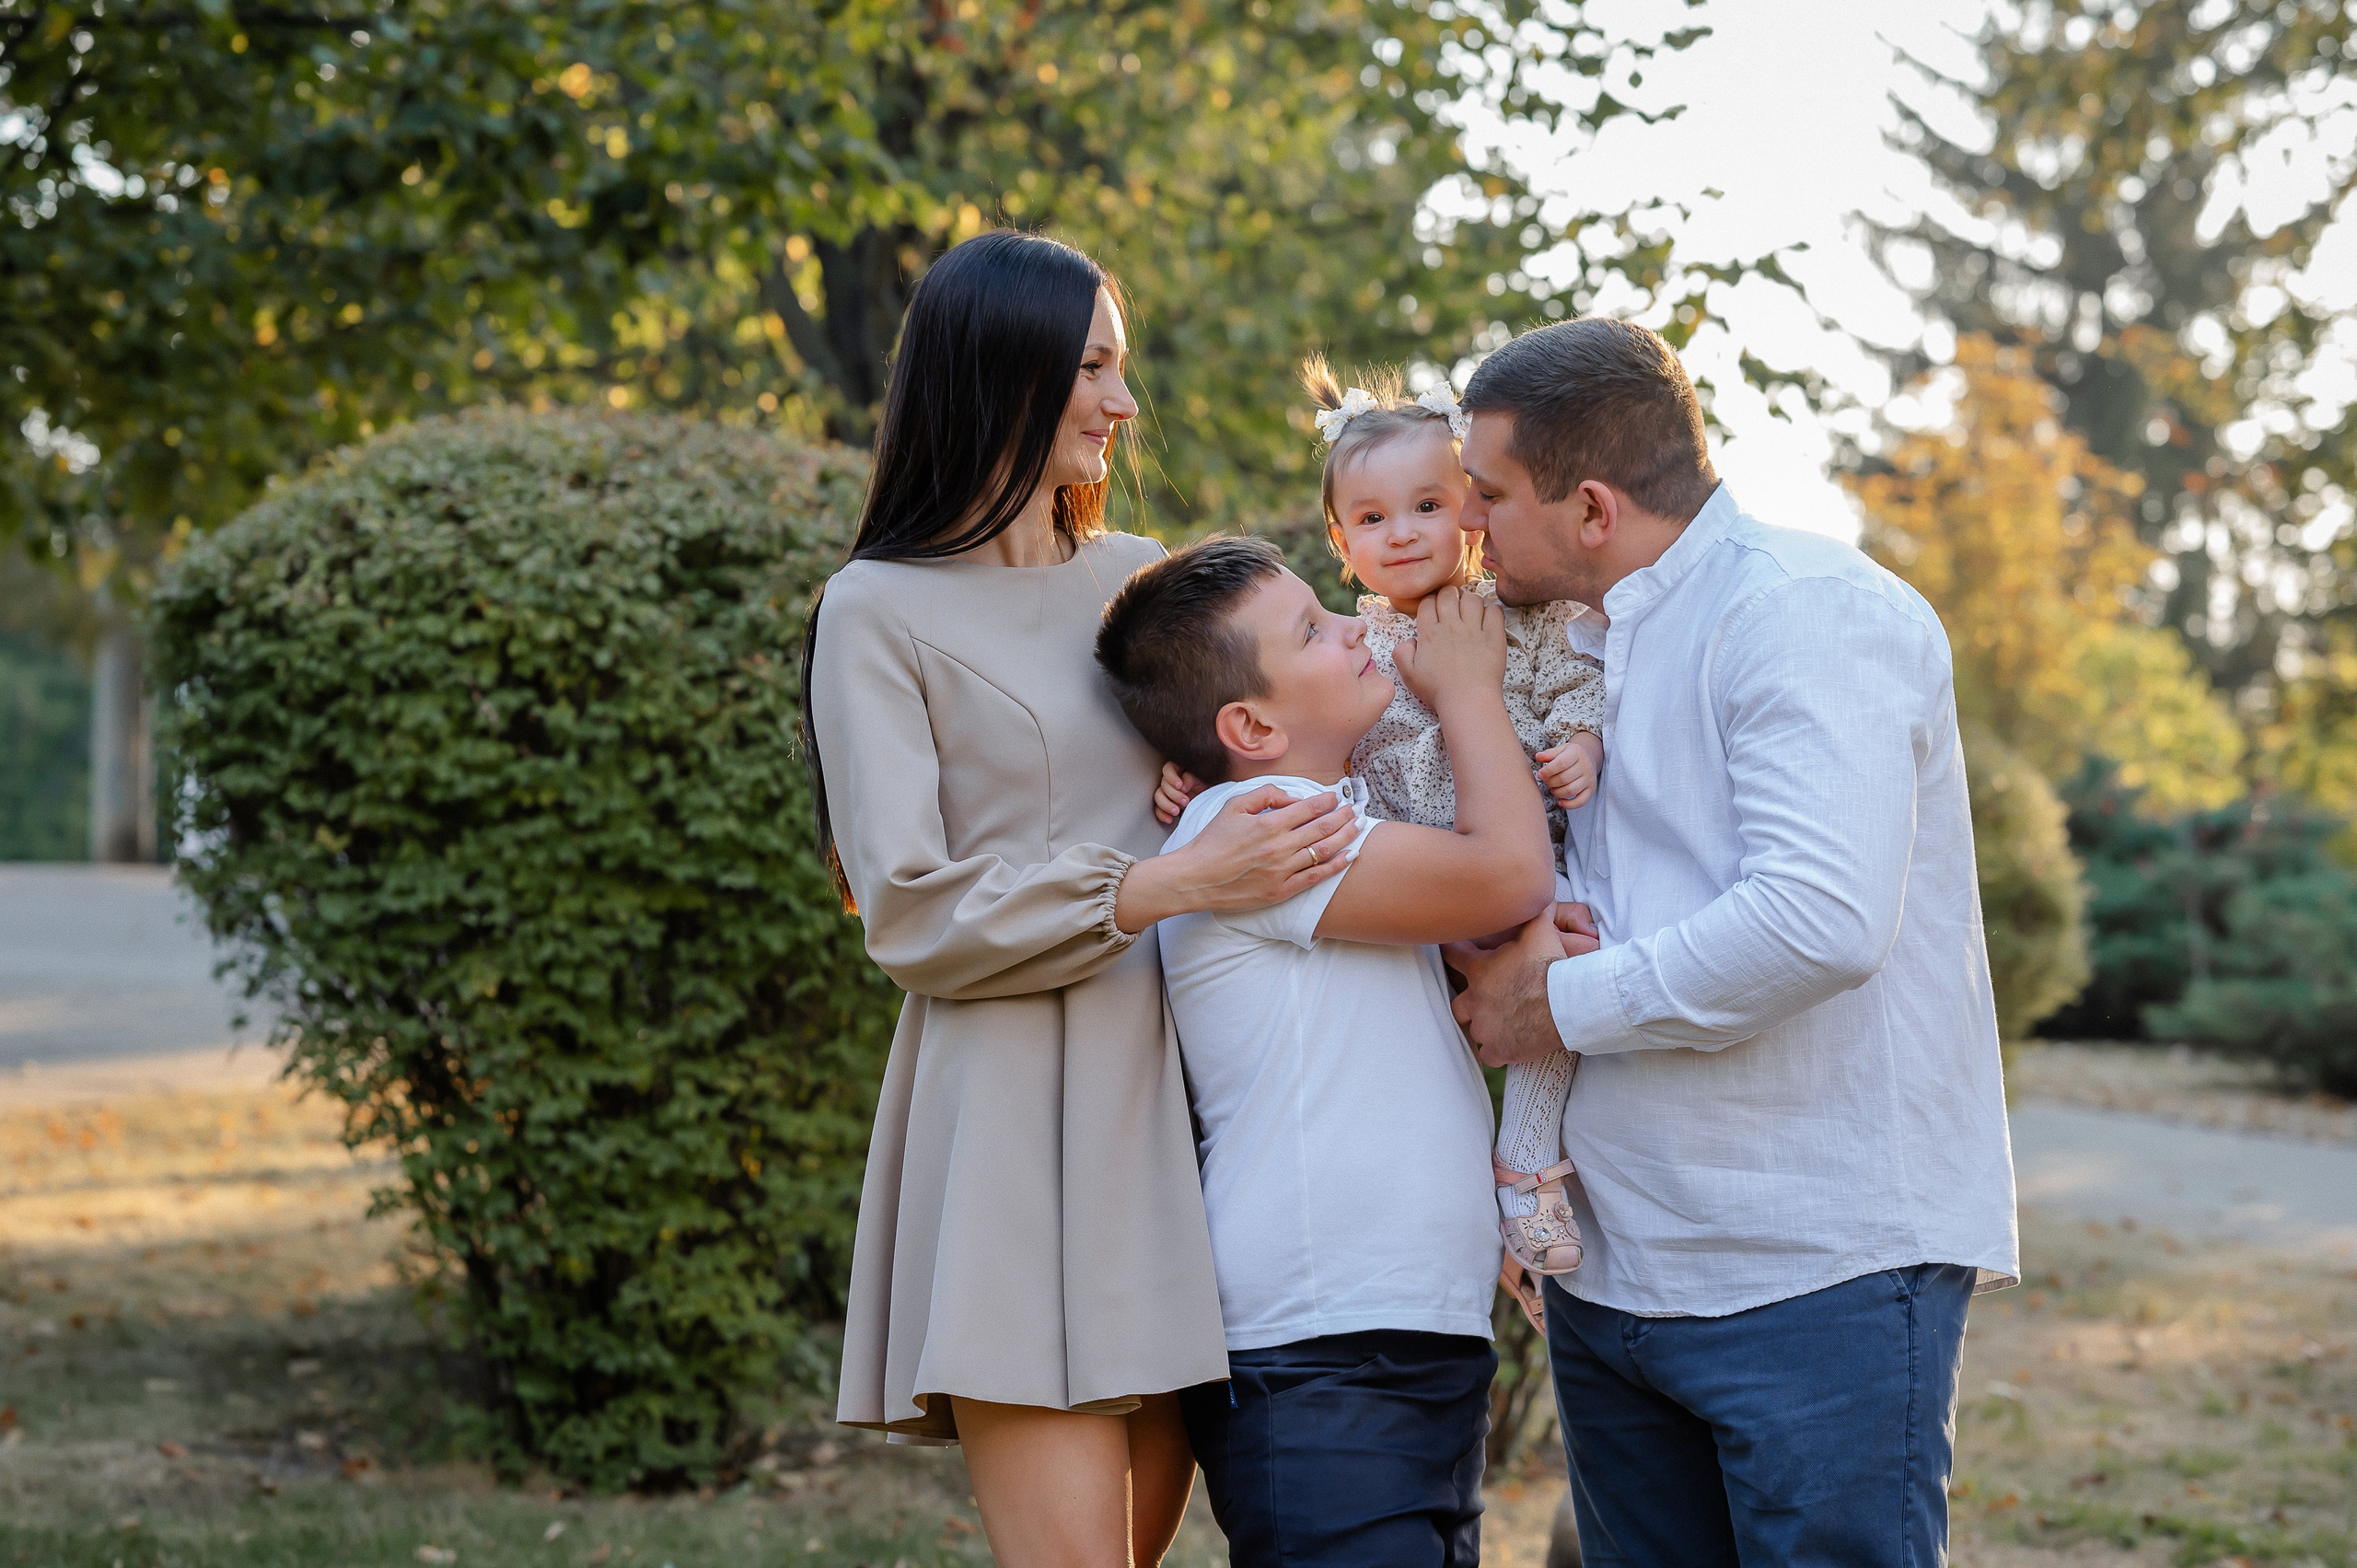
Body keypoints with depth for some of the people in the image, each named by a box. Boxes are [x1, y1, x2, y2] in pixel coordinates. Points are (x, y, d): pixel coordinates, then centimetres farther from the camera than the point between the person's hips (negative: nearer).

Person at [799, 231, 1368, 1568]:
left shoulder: (1140, 579, 16)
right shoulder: (880, 612, 0)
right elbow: (911, 913, -8)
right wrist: (1165, 886, -18)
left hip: (1166, 1104, 5)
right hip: (1014, 1113, -5)